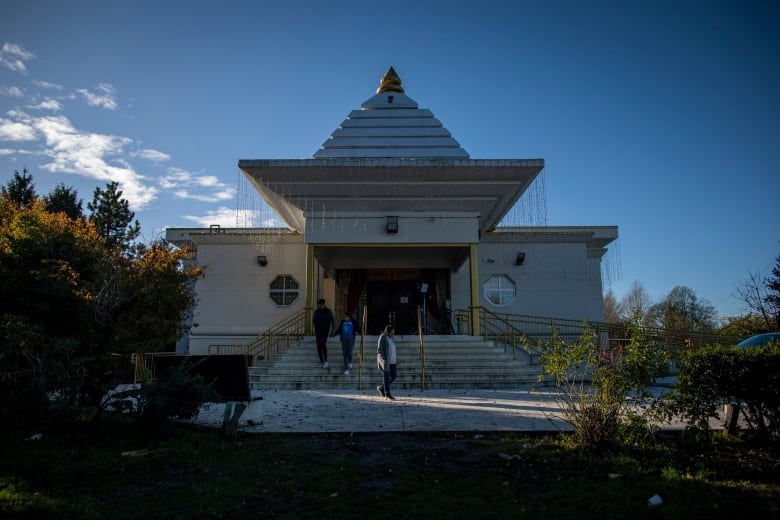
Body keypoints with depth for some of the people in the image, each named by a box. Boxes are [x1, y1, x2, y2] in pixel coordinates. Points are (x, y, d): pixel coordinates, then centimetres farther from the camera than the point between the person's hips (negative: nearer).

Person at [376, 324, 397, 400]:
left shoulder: (392, 337, 11)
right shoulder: (382, 338, -11)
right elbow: (379, 350, -15)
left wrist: (396, 359, 16)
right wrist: (384, 359, -22)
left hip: (392, 360, 8)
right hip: (385, 360, -8)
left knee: (394, 375, 6)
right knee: (386, 376, -2)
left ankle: (381, 387, 21)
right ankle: (387, 394, 6)